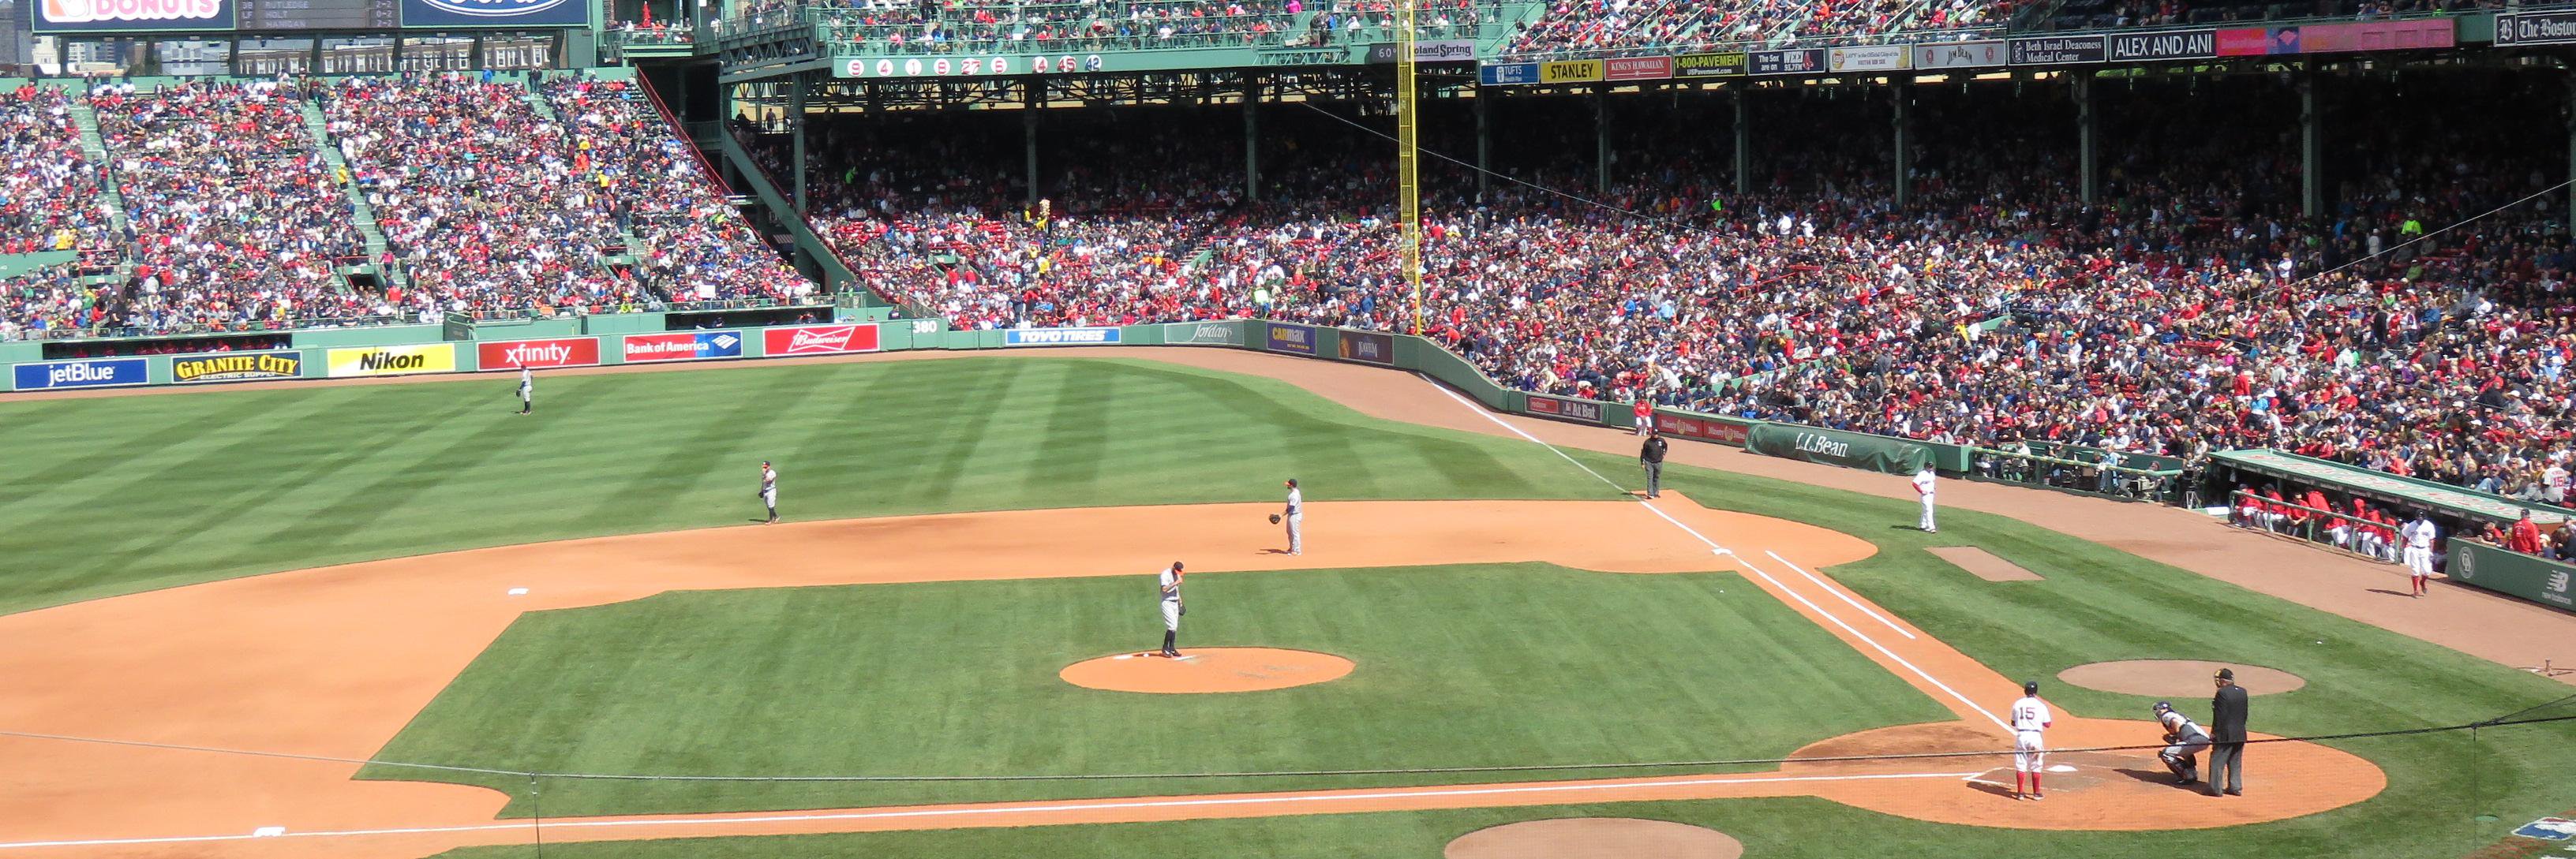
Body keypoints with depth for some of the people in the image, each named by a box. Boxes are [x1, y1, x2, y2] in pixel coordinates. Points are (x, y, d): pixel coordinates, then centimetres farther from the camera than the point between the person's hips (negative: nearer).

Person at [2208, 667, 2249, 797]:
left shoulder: (2222, 693, -16)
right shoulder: (2242, 692, 5)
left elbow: (2220, 716, -17)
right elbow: (2245, 713, 10)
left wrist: (2214, 732, -10)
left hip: (2225, 735, -7)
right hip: (2240, 735, 7)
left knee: (2217, 761, 1)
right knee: (2235, 762, 16)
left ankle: (2216, 788, 0)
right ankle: (2236, 788, 20)